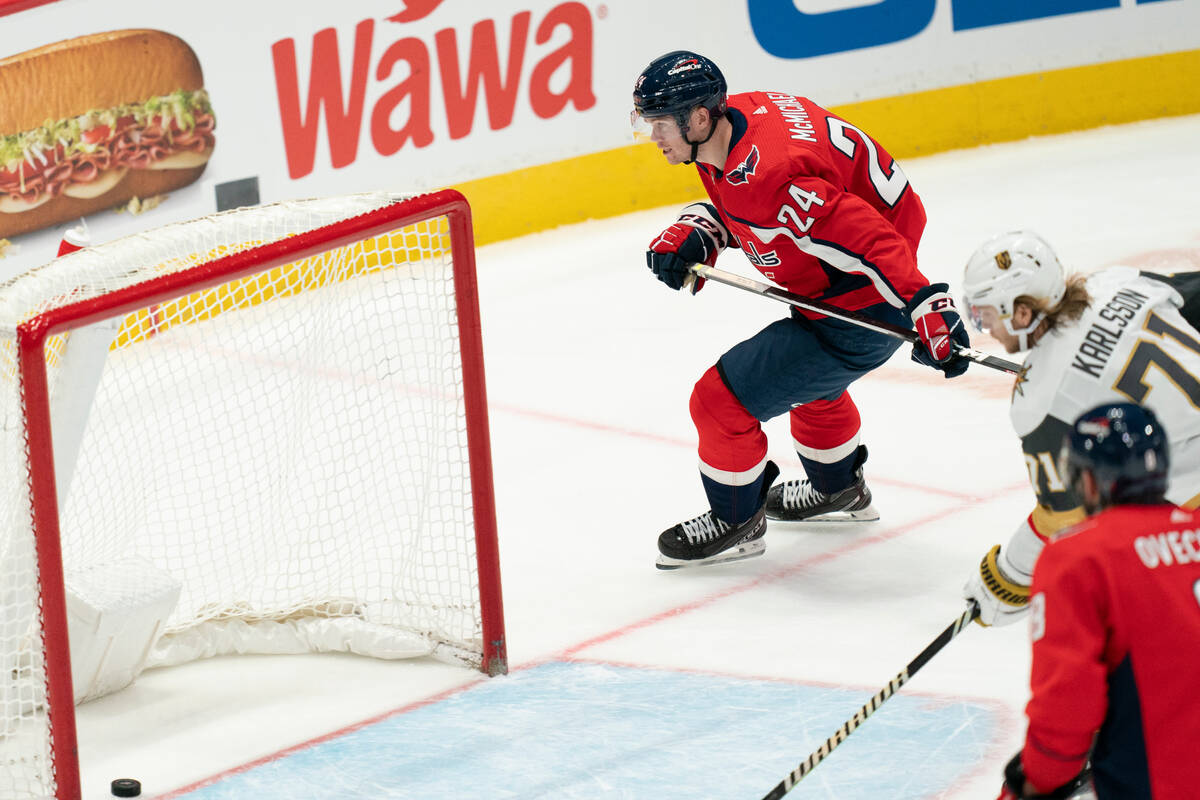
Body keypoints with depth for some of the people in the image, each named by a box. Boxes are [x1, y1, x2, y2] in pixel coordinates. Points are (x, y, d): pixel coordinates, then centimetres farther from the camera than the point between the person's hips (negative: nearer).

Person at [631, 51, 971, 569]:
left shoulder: (765, 177, -34)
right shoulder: (734, 117, -4)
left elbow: (866, 240, -36)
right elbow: (735, 207, 15)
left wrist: (926, 309, -39)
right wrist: (694, 233, -5)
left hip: (857, 314, -10)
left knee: (721, 400, -3)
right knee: (809, 382, 37)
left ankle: (737, 523, 20)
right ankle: (839, 490, 61)